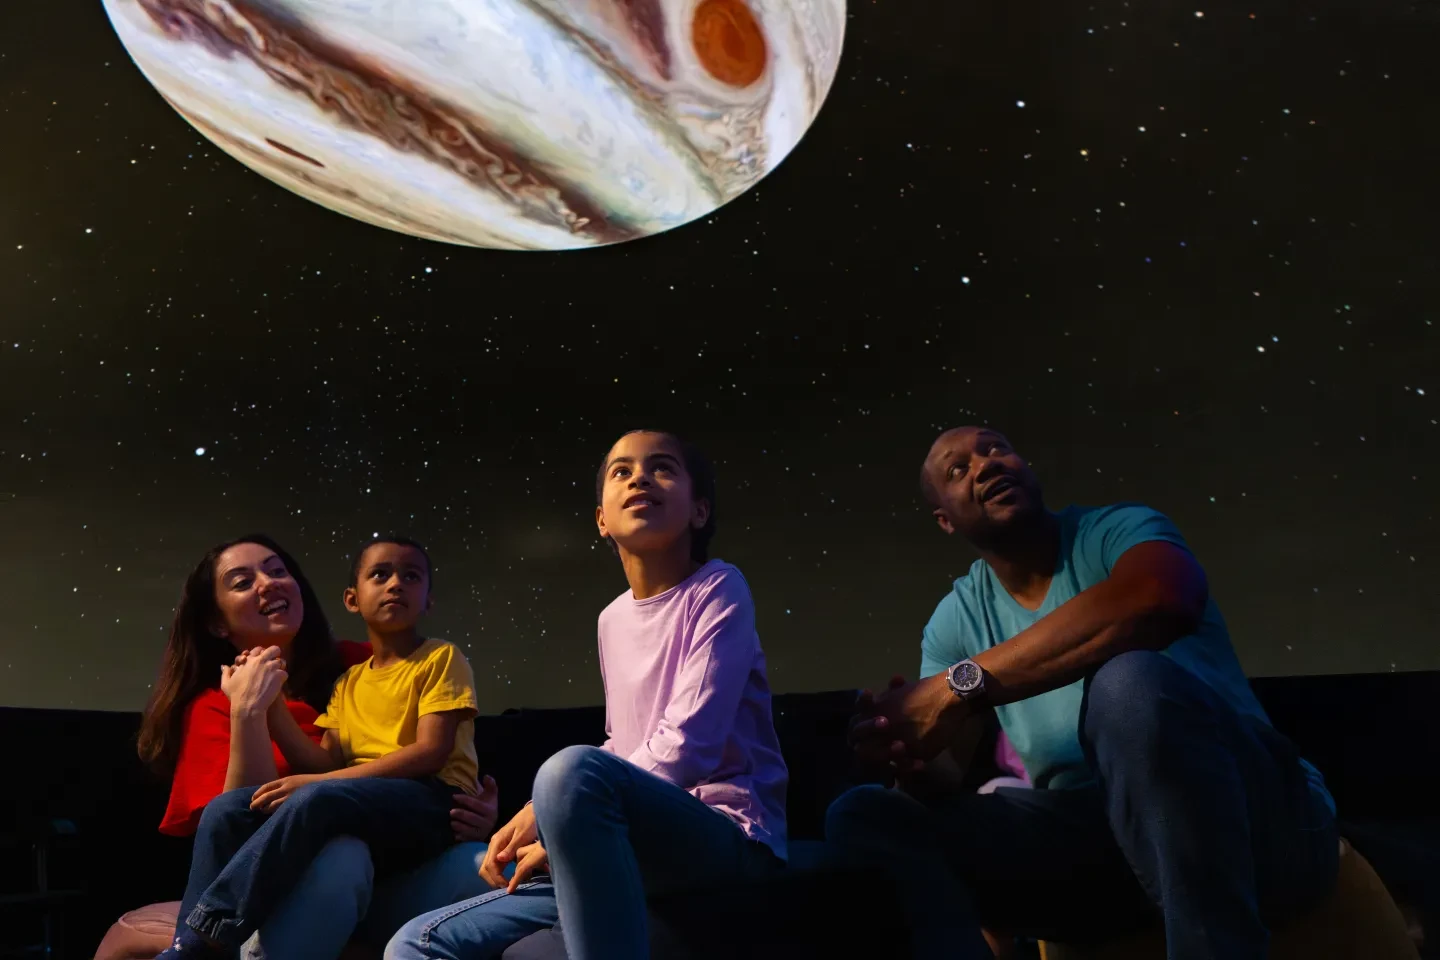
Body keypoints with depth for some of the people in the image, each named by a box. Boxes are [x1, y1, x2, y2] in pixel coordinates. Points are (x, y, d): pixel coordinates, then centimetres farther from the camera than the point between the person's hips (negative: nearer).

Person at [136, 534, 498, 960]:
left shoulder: (362, 667, 8)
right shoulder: (212, 707, 3)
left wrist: (477, 809, -10)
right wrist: (247, 712, -20)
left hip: (391, 879, 1)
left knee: (484, 867, -31)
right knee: (341, 852, -36)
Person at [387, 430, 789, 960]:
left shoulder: (718, 589, -7)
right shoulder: (613, 619, 14)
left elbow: (687, 749, -16)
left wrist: (554, 818, -12)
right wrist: (541, 816, 1)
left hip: (729, 834, -6)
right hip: (640, 845, 6)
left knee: (571, 769, -36)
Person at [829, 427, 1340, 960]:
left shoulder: (1116, 528, -5)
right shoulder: (954, 621, 7)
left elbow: (1161, 602, -31)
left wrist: (964, 683, -31)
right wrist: (912, 747, -25)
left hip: (1253, 817, -3)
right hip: (1090, 835, 4)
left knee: (1131, 681, -37)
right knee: (864, 815, -12)